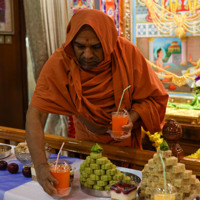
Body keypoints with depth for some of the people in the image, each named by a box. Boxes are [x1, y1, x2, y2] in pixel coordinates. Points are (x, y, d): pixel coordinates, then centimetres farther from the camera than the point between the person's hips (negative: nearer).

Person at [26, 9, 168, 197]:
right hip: (86, 138, 1)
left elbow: (154, 97, -14)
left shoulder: (128, 53, -26)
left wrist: (132, 118, -33)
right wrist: (41, 165, -45)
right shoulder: (59, 62, -27)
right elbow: (35, 113, -33)